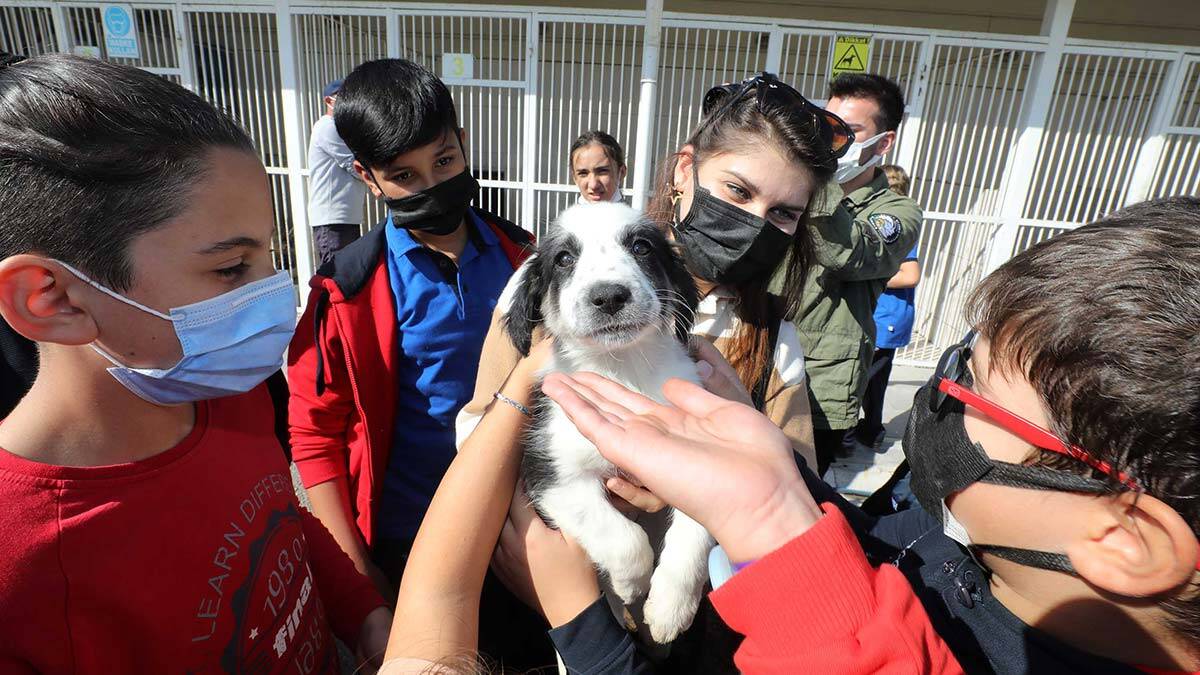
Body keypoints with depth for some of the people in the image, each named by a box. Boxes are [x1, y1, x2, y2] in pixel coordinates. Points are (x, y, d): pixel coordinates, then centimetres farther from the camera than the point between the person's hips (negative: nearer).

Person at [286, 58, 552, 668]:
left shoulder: (521, 255, -5)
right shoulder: (348, 291, -14)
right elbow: (316, 435, -9)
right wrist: (358, 575, -9)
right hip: (409, 547, -2)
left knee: (538, 654, 22)